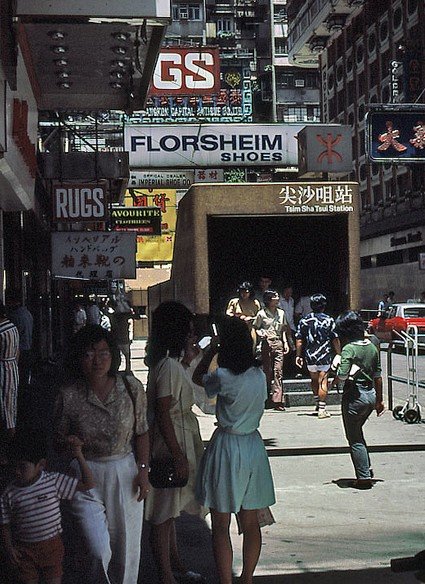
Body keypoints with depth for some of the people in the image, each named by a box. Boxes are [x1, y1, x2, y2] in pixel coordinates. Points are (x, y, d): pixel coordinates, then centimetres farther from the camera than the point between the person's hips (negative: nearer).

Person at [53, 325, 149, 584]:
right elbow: (60, 440, 2)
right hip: (87, 476, -1)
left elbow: (142, 433, 2)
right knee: (99, 550, -9)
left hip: (125, 471, 2)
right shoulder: (69, 395, -10)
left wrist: (143, 470, -2)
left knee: (127, 546, 11)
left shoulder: (131, 388, -7)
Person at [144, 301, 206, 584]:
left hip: (181, 441, 10)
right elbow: (163, 415, -23)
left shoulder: (173, 364, 8)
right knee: (164, 513, 1)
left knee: (170, 510, 21)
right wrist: (178, 456, -22)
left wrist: (187, 358, 17)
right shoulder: (169, 366, -21)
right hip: (171, 444, -10)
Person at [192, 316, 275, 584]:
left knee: (221, 526, 5)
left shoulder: (224, 377, -18)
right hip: (254, 445, 6)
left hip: (227, 446, -6)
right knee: (251, 522, 15)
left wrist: (212, 347, 7)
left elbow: (198, 378, 0)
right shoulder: (260, 375, -2)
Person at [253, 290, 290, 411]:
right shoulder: (262, 314, 1)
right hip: (266, 343, -3)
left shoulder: (281, 313, 12)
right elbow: (255, 328, 7)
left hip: (278, 343, 3)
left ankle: (278, 400, -9)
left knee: (278, 371, -6)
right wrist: (261, 333, -13)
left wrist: (285, 342, 10)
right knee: (267, 371, 0)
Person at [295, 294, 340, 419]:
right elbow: (335, 340, -4)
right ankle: (322, 409, -3)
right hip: (325, 356, -3)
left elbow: (299, 340, 2)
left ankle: (317, 402, 27)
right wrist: (339, 354, 5)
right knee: (322, 382, -1)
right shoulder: (329, 320, -5)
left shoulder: (304, 321, 1)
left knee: (314, 380, 22)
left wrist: (298, 355, 10)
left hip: (310, 356, 3)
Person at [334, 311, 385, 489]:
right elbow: (378, 376, 10)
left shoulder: (349, 349, -16)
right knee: (357, 432, 25)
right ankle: (367, 469, 25)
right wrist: (379, 400, 18)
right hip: (371, 394, 7)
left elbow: (342, 376, -25)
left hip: (355, 396, -7)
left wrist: (336, 376, -2)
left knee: (354, 438, 6)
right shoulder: (372, 347, 5)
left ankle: (364, 477, 7)